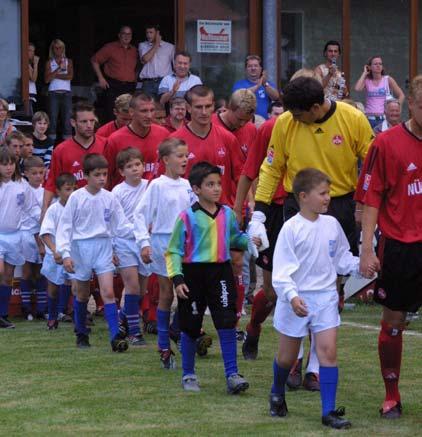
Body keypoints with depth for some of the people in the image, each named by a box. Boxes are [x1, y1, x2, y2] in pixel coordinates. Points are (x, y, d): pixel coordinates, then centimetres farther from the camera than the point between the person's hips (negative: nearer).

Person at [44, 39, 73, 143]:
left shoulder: (68, 61, 13)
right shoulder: (49, 62, 11)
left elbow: (70, 76, -2)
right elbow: (47, 79, -2)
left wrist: (54, 75, -2)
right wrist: (59, 69, -9)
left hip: (66, 92, 1)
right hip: (53, 92, -1)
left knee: (67, 118, -6)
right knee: (53, 118, -7)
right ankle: (52, 140, -7)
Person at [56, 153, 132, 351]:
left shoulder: (109, 198, 1)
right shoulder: (76, 198, -5)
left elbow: (121, 225, 4)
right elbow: (65, 226, -3)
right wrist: (65, 253, -11)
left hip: (103, 247, 1)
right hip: (81, 246, -1)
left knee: (108, 292, -10)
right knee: (82, 294, 10)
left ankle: (115, 336, -15)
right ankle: (81, 334, 27)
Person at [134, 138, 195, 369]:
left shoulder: (187, 186, 6)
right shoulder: (157, 185, -8)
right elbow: (140, 213, -9)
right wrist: (144, 242, -15)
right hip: (163, 241, -4)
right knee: (167, 294, 2)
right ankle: (164, 348, 10)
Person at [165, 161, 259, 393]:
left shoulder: (227, 214, 5)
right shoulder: (187, 217, -8)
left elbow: (235, 238, 21)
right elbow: (174, 251, -5)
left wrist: (249, 241, 1)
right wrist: (177, 278, -14)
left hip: (221, 272, 3)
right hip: (194, 272, -3)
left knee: (227, 323, -7)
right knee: (190, 327, 8)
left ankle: (232, 374, -4)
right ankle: (188, 375, 23)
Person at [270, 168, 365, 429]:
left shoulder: (331, 224, 2)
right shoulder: (291, 228, -13)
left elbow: (342, 259, 14)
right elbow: (282, 270, -16)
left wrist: (360, 265, -4)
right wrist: (292, 296, -28)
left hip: (325, 297, 3)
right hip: (296, 299, -3)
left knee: (328, 351, -9)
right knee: (287, 356, 11)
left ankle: (329, 411, -8)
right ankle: (277, 394, 40)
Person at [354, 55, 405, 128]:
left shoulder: (388, 80, 4)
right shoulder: (366, 81, 6)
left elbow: (401, 96, 7)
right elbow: (357, 88, -15)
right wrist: (364, 73, -3)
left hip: (384, 118, -1)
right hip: (369, 118, 1)